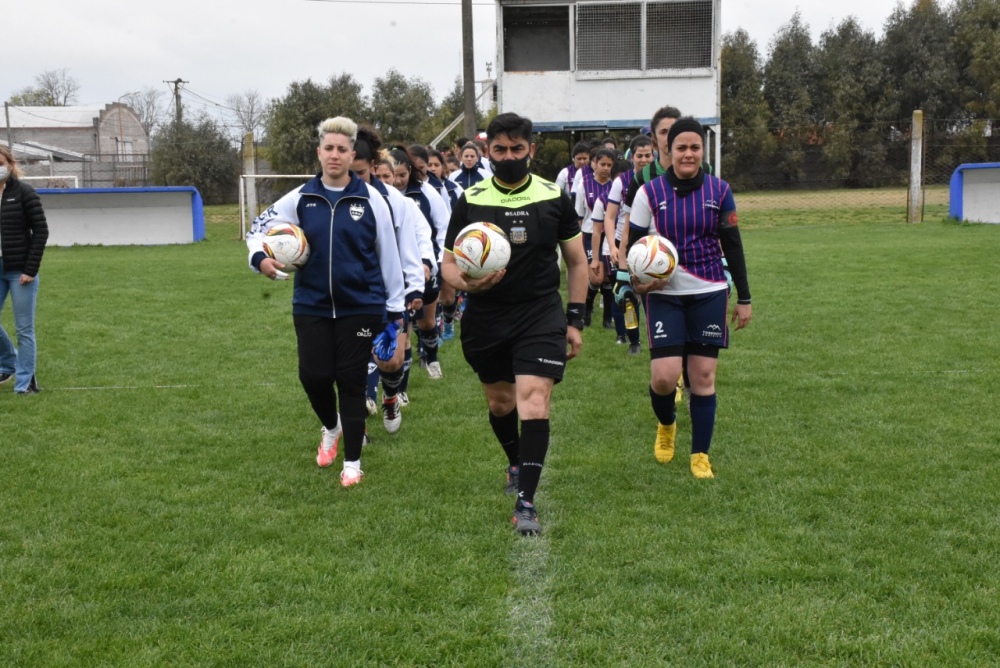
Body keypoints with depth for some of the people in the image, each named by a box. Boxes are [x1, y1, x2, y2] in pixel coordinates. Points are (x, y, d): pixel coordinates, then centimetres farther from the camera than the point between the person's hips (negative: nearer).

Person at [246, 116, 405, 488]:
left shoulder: (371, 199, -3)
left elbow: (388, 254, 1)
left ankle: (352, 462, 19)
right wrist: (259, 257, -12)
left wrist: (395, 307, 2)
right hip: (311, 306, 2)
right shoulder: (301, 198, 2)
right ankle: (331, 428, 36)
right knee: (313, 376, 1)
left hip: (360, 307, -2)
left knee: (351, 381, 3)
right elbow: (260, 227, 10)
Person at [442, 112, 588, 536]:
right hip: (485, 320, 2)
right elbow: (448, 263, 2)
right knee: (499, 401, 17)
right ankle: (516, 463, 46)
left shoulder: (554, 198, -1)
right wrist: (465, 281, -22)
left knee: (533, 402, -15)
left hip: (541, 315, -2)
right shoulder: (470, 201, -1)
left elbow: (576, 262, 8)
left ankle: (526, 502, -10)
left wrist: (575, 319, 3)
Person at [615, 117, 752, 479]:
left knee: (704, 376, 3)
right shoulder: (650, 192, -3)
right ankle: (666, 424, 25)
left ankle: (700, 455, 18)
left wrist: (743, 298, 6)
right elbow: (631, 245, 3)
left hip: (709, 294, 1)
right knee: (663, 377, -10)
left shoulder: (719, 190, 1)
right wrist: (633, 282, -15)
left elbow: (733, 247, 6)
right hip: (664, 296, -1)